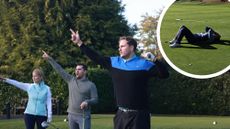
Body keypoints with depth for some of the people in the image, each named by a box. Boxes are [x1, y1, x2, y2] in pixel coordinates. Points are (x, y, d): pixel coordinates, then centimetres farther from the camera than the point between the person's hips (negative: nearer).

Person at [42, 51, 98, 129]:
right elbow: (60, 70, 9)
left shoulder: (90, 85, -2)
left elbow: (95, 99, -4)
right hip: (71, 115, 5)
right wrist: (49, 59, 6)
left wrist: (87, 102, -25)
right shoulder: (71, 80, 9)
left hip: (83, 116, -5)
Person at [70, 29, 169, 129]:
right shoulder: (113, 62, 9)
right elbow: (96, 57, 15)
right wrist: (79, 43, 15)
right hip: (121, 114, 5)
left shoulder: (143, 64, -6)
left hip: (139, 114, -5)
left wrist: (154, 60, -28)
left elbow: (164, 74, -12)